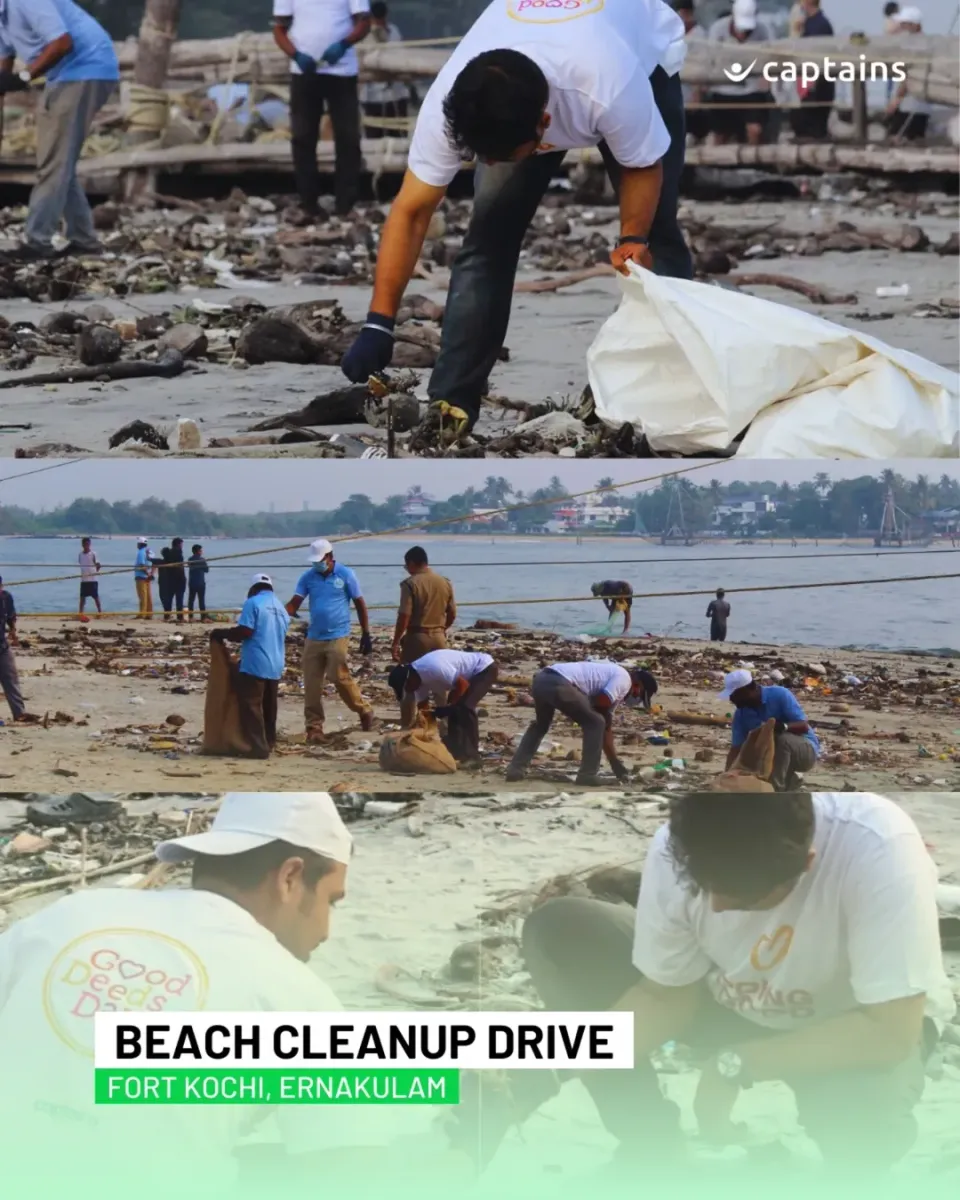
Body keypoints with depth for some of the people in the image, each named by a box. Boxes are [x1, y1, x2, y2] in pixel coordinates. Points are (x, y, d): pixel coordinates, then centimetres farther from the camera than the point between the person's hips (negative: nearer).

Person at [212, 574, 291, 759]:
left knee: (251, 706, -5)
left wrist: (222, 634, 0)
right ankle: (268, 743, 18)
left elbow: (245, 631, -15)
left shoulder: (253, 603, -6)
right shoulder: (281, 608, 17)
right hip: (275, 666, 7)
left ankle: (258, 748, -11)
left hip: (255, 665, -7)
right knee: (268, 708, 15)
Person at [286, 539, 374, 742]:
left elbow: (360, 604, 2)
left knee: (341, 678, -11)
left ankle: (364, 711, 11)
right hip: (314, 638, 4)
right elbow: (294, 603, -1)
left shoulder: (345, 575, -3)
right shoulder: (307, 577, 5)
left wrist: (366, 635, 0)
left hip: (337, 637, -4)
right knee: (311, 685, 0)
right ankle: (314, 727, 6)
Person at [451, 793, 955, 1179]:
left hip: (852, 1024, -4)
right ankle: (653, 1148, -5)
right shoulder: (676, 851, -26)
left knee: (861, 1120, -39)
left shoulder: (877, 849, -39)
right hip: (730, 1001, 4)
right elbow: (667, 994, -12)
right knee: (555, 930, -13)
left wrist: (734, 1066, -32)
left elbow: (891, 1030, -36)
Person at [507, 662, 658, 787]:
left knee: (541, 725, 33)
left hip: (541, 679, 10)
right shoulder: (624, 680, 8)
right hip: (559, 684, -10)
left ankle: (515, 770, 25)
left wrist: (616, 764, 40)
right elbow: (600, 703, -7)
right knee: (595, 723, 5)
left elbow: (606, 727, 38)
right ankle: (587, 775, 6)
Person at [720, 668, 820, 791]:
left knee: (781, 739, -37)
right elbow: (736, 748, -8)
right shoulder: (741, 714, -5)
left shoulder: (780, 695, -21)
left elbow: (803, 726, -25)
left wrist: (783, 727, -45)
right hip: (778, 757, 6)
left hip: (807, 749, -6)